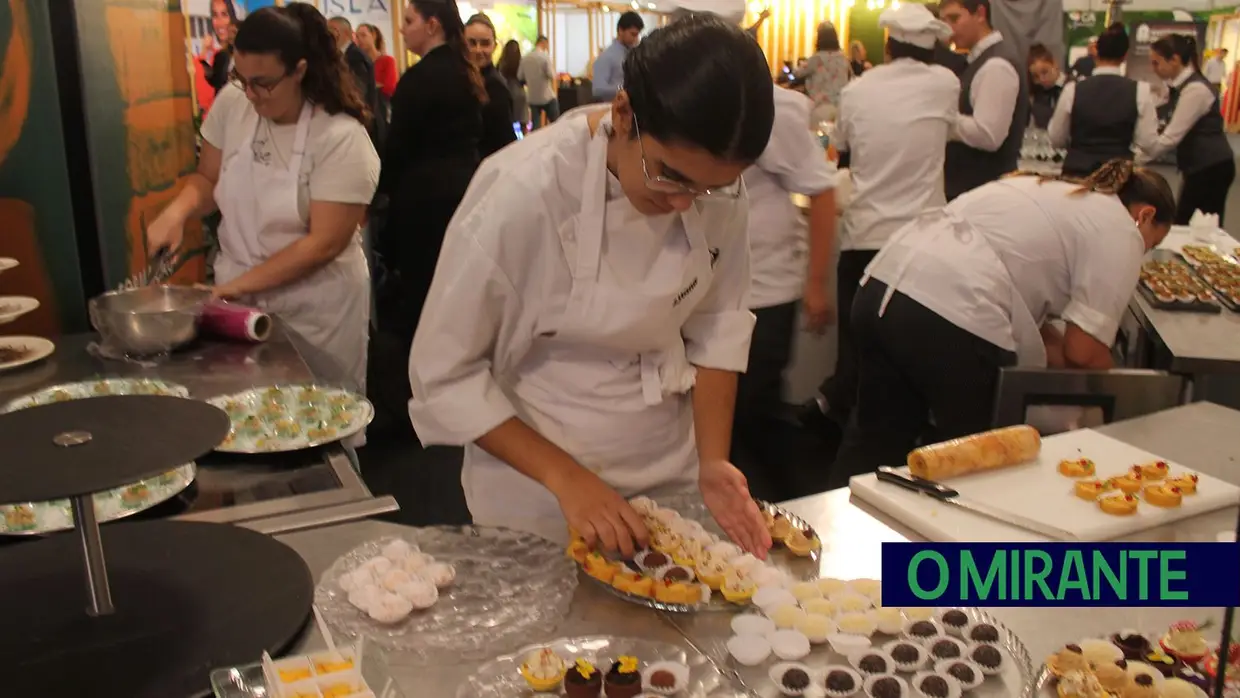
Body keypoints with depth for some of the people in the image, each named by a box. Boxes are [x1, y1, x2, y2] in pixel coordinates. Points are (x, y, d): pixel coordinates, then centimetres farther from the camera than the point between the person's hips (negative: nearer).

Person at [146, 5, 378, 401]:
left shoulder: (341, 137, -19)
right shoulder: (230, 104, -4)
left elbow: (325, 243, -21)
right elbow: (208, 179, 10)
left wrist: (241, 283, -20)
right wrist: (176, 211, -12)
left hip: (316, 308, -4)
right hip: (238, 298, 4)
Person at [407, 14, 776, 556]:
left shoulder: (713, 181, -13)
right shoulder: (522, 194, -27)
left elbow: (718, 320, -1)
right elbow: (443, 374, -18)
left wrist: (712, 460, -12)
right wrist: (564, 476, -23)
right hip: (540, 496, -4)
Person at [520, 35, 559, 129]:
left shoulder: (525, 58, 2)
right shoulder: (545, 57, -12)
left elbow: (520, 77, 4)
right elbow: (551, 75, -17)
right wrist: (554, 74, 5)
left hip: (532, 97, 4)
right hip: (547, 96, -4)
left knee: (535, 125, 6)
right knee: (556, 123, 8)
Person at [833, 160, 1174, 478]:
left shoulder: (1048, 190, 29)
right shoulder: (1119, 233, 6)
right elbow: (1084, 352, 1)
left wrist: (1054, 349, 25)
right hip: (951, 318, -8)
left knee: (876, 441, 22)